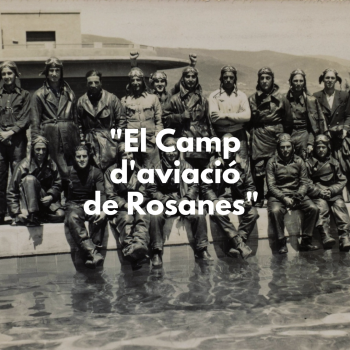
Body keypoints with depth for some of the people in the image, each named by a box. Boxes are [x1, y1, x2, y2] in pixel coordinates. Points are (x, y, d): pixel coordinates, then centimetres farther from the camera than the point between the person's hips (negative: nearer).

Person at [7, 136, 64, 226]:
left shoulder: (51, 165, 4)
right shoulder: (23, 165, -8)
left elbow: (57, 184, 9)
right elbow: (12, 191, -9)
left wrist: (51, 196, -13)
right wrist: (17, 212, -20)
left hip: (46, 199, 3)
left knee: (60, 215, -27)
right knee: (30, 179, -32)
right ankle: (31, 215, -35)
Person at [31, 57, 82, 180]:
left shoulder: (69, 93, 16)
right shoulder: (39, 95, 7)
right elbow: (35, 122, 3)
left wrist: (79, 138, 9)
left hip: (69, 137, 3)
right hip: (50, 138, -3)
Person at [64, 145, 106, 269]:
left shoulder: (96, 172, 7)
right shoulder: (67, 172, 8)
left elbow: (101, 193, -5)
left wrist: (103, 210, -24)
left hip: (91, 205, 1)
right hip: (73, 205, -1)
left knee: (100, 218, -35)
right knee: (72, 218, -37)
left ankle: (92, 252, -36)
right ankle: (93, 253, -52)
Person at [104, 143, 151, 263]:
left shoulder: (140, 170, 15)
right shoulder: (111, 171, 9)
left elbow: (145, 194, 12)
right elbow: (110, 196, 3)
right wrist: (126, 205, -12)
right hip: (121, 208, -1)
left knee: (142, 217, -34)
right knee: (126, 218, -35)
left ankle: (140, 245, -60)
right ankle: (130, 251, -57)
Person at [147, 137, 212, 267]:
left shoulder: (186, 166, 9)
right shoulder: (157, 168, 2)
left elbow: (194, 185, 7)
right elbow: (152, 190, 0)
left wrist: (186, 199, -10)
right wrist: (166, 200, -13)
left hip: (183, 201, 2)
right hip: (164, 202, -2)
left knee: (199, 215, -23)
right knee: (155, 216, -33)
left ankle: (201, 249, -7)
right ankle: (156, 251, -23)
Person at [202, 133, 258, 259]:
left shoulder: (243, 164, 10)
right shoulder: (213, 164, 6)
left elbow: (250, 186, 13)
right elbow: (206, 186, 5)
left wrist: (248, 199, -7)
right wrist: (214, 200, -11)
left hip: (239, 199, 2)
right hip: (221, 198, -2)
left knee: (253, 213, -27)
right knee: (218, 213, -35)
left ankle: (235, 245, -25)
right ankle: (240, 244, -34)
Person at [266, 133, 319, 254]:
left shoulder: (299, 161, 8)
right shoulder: (272, 162, 0)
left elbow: (304, 183, 6)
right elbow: (271, 185, -5)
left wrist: (297, 197, -13)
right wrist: (283, 198, -19)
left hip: (296, 194, 3)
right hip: (277, 195, -3)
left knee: (313, 208, -21)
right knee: (275, 211, -34)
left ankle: (306, 241, -11)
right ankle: (282, 243, -21)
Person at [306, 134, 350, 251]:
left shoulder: (334, 163, 20)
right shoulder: (309, 163, 12)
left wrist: (331, 190, -6)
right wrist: (320, 192, -12)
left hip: (334, 193, 2)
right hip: (317, 195, -1)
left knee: (340, 205, -29)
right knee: (322, 206, -33)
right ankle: (325, 236, -49)